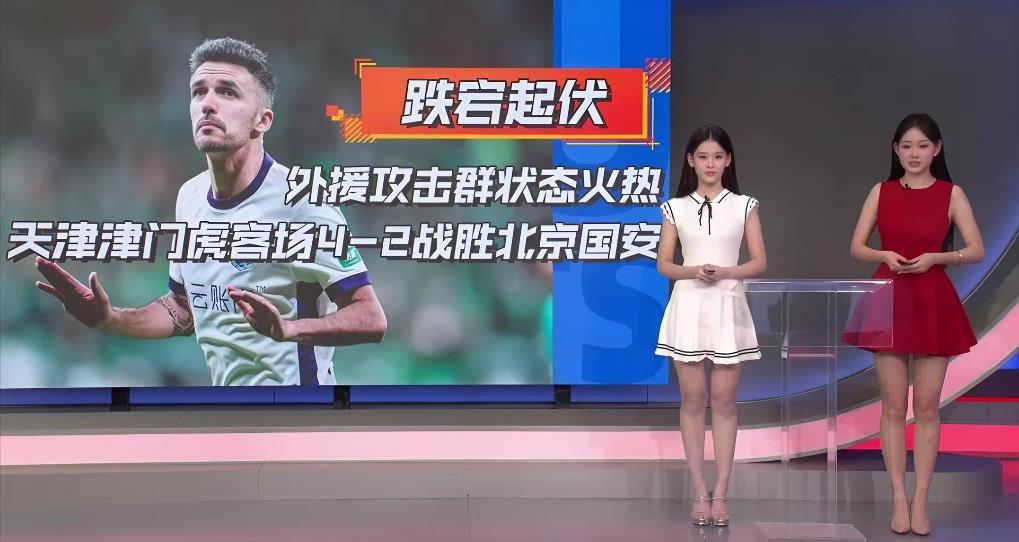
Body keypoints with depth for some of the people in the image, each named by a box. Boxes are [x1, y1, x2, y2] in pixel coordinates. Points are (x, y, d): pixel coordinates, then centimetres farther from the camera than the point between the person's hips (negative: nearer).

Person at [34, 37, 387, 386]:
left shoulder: (298, 198, -20)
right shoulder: (189, 196, 1)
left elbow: (371, 319, -22)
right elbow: (185, 308, 13)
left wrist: (287, 329, -36)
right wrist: (109, 319, -1)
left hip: (294, 384, -6)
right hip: (225, 385, 6)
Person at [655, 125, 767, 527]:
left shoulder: (744, 206, 4)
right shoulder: (676, 207, 5)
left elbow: (759, 262, 2)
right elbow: (663, 264, 5)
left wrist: (725, 272, -15)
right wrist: (693, 271, -14)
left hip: (728, 307, 0)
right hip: (688, 307, 1)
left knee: (724, 402, 1)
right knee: (693, 400, 2)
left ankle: (720, 495, 6)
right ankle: (700, 493, 8)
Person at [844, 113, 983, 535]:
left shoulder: (951, 194, 1)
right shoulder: (881, 192, 5)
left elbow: (977, 251, 0)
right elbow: (856, 247, 6)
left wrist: (935, 258, -16)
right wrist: (884, 255, -14)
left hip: (933, 303, -1)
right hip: (890, 301, 1)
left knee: (927, 407, 2)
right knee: (893, 406, 3)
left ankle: (920, 500, 10)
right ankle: (898, 499, 10)